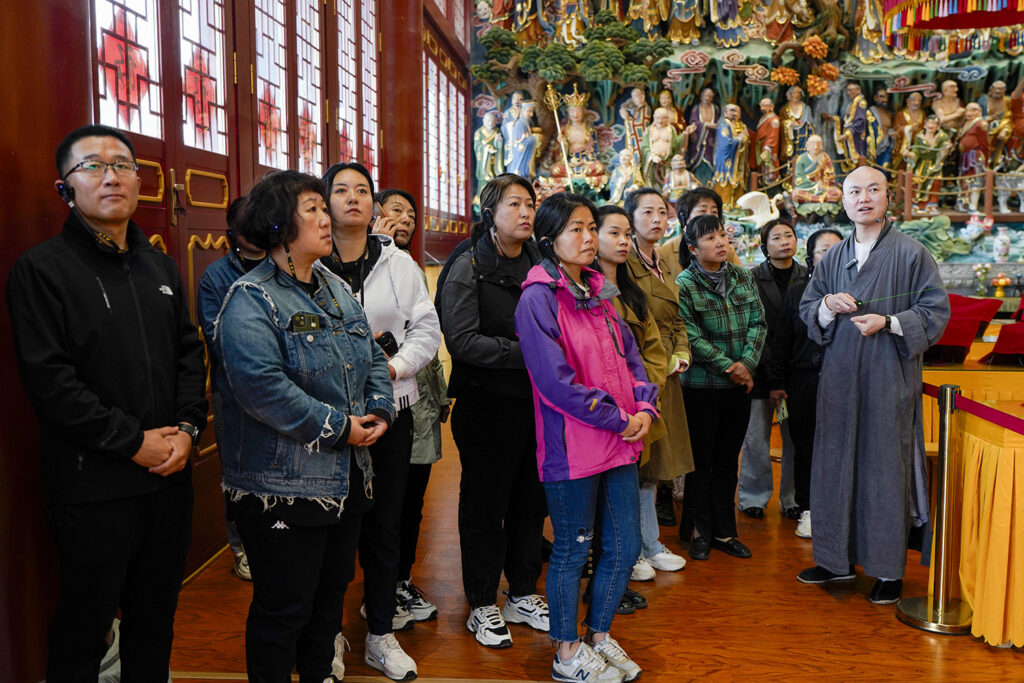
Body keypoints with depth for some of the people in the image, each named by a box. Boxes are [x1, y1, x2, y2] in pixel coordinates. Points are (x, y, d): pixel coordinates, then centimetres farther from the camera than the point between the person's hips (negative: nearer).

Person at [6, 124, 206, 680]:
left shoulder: (160, 267, 13)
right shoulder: (42, 269, -7)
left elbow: (190, 352, 12)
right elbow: (48, 378, -15)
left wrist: (187, 427, -3)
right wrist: (134, 442, -15)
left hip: (170, 475, 6)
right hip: (92, 486, -5)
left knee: (156, 618, 18)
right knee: (83, 632, 9)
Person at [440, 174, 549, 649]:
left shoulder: (539, 265, 10)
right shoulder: (469, 268, -7)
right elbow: (463, 341, -18)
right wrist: (523, 352, -23)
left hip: (535, 401, 6)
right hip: (487, 405, -5)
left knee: (531, 499, 13)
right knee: (485, 504, 6)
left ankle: (522, 595, 30)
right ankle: (482, 606, 21)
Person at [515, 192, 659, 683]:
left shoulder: (599, 292, 14)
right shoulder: (538, 298, -11)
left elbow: (629, 355, 16)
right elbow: (555, 380, -18)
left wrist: (645, 407, -1)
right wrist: (618, 418, -14)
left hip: (621, 441, 8)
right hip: (573, 448, -7)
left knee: (625, 546, 13)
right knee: (572, 549, 6)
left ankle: (599, 636, 34)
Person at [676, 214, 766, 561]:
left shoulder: (743, 276, 7)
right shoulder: (684, 285, -9)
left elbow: (758, 321, 3)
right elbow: (691, 337, -14)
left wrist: (747, 363, -11)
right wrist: (727, 366, -15)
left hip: (739, 384, 5)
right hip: (702, 385, -5)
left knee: (728, 460, 12)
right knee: (701, 461, 5)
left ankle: (724, 531, 23)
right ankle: (699, 532, 18)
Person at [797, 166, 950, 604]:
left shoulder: (911, 253, -1)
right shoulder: (832, 258, 13)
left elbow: (936, 310, -3)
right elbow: (807, 309, 14)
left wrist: (888, 323, -17)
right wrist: (829, 306, -7)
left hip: (889, 376, -4)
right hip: (840, 375, 4)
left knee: (885, 467, 1)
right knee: (835, 464, 8)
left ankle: (889, 569, 14)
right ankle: (838, 559, 22)